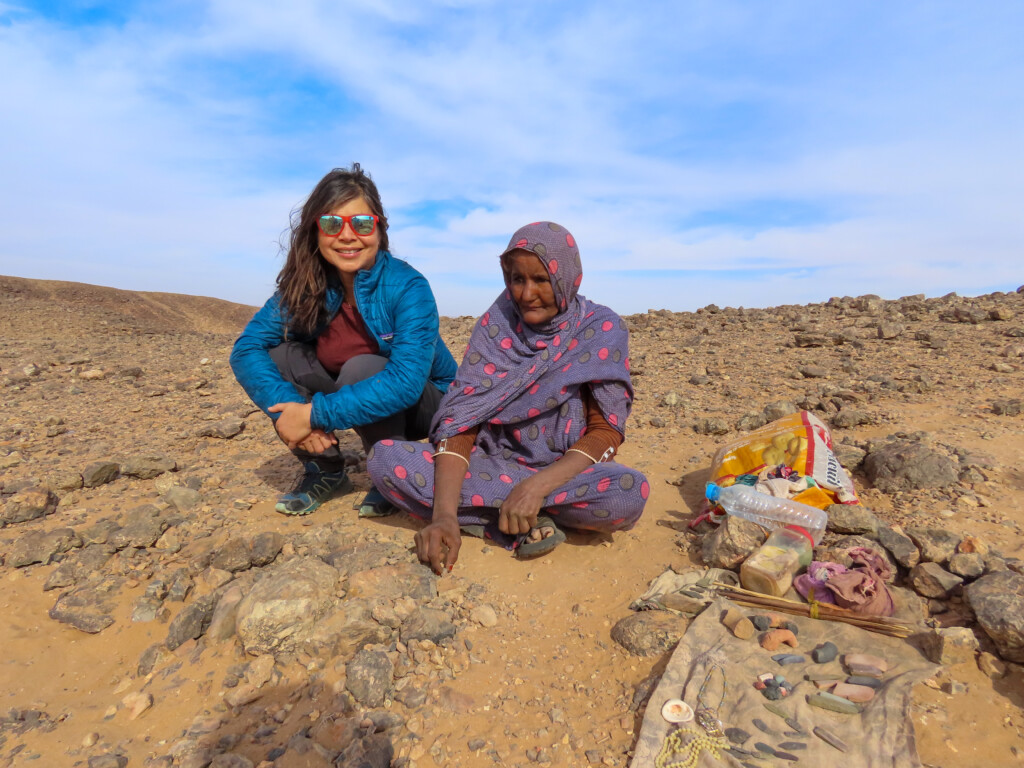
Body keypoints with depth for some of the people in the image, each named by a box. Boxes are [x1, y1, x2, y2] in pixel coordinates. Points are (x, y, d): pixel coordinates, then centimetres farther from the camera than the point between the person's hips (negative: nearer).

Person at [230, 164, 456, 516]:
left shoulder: (408, 287, -26)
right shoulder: (304, 287, -10)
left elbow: (406, 382, -37)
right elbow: (246, 348, -15)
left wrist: (315, 414, -35)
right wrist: (287, 410, -32)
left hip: (423, 404, -4)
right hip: (360, 399, 5)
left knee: (362, 368, -33)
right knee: (279, 354, -16)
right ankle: (325, 472, -1)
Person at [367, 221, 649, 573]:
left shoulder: (602, 329, -8)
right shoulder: (494, 326, -5)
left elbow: (605, 431, -12)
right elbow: (461, 419, -13)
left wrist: (538, 486, -29)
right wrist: (444, 514, -29)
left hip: (565, 472, -1)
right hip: (493, 465, 1)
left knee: (630, 493, -34)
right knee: (385, 458, -20)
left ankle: (484, 511, -15)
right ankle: (520, 525, -20)